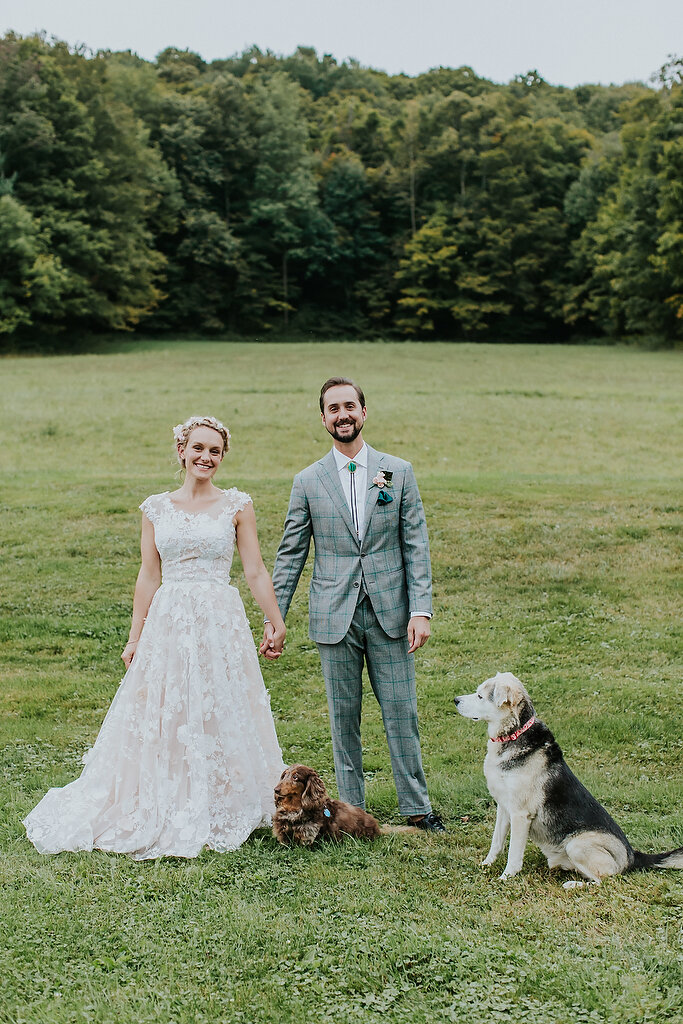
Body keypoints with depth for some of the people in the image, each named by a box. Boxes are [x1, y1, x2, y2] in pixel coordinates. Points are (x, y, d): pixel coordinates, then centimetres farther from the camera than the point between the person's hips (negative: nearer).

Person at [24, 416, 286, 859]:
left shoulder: (237, 505, 2)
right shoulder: (156, 508, 7)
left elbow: (256, 572, 3)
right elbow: (149, 576, 9)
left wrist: (277, 623, 0)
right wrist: (135, 637, 7)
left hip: (221, 622, -1)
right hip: (168, 623, 2)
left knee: (219, 718, 3)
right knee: (162, 720, 4)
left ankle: (215, 814, 16)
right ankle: (162, 817, 17)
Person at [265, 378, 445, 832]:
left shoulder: (399, 472, 4)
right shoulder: (308, 481, 4)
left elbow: (416, 546, 1)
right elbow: (290, 555, 7)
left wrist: (421, 609, -8)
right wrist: (274, 616, 2)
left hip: (390, 612, 0)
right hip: (334, 617, 0)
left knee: (402, 711, 3)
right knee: (343, 716, 7)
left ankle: (416, 806, 16)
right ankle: (351, 808, 19)